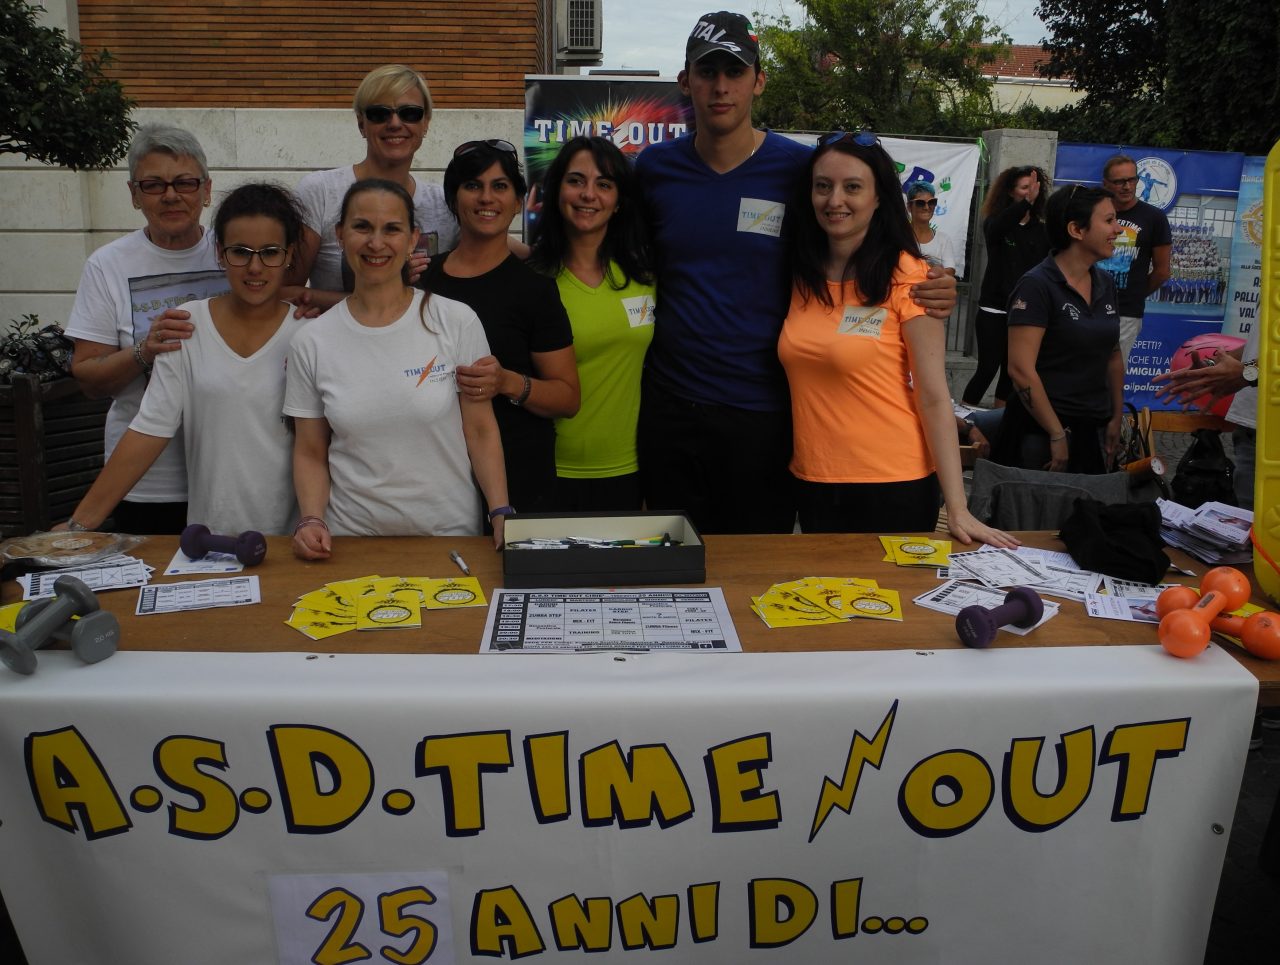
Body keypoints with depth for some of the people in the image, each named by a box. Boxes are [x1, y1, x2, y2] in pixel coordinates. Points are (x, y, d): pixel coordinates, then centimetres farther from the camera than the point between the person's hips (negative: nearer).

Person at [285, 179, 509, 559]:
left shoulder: (457, 322, -6)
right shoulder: (312, 342, -1)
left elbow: (481, 431, -2)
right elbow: (310, 454, 5)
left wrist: (501, 514, -12)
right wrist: (311, 520, -11)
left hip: (449, 532, -1)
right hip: (351, 538, 1)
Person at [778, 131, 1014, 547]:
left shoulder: (906, 275, -11)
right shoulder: (800, 275, 3)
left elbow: (933, 397, -13)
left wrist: (957, 508, -18)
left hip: (892, 486, -5)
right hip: (811, 482, 5)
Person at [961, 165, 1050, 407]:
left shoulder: (1041, 229, 6)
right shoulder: (996, 222, -3)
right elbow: (997, 229, -28)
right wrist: (1027, 202, -42)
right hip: (995, 309, -3)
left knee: (1012, 369, 8)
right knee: (988, 368, -7)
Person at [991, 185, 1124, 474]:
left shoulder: (1105, 284, 9)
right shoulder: (1037, 286, -13)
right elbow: (1021, 369, -19)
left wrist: (1116, 418, 14)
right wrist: (1058, 434, -16)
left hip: (1093, 429, 7)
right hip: (1041, 431, -7)